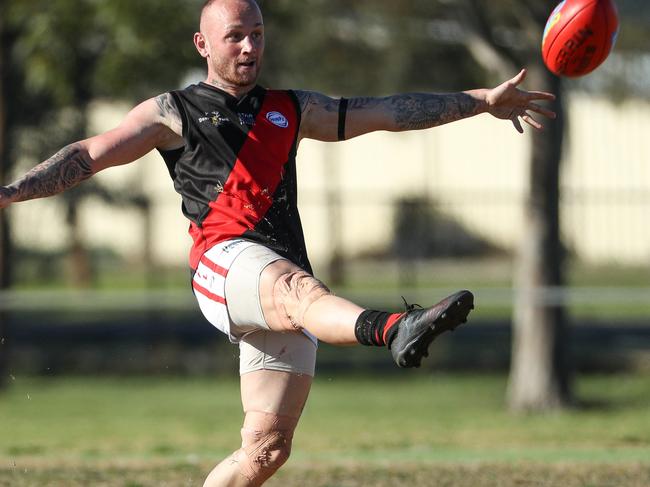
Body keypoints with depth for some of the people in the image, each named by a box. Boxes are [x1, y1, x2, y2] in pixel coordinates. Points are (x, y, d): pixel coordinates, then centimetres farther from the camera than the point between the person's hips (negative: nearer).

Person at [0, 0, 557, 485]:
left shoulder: (291, 109, 27)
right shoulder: (173, 113, 15)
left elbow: (389, 111, 29)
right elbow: (89, 156, 10)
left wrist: (484, 100, 27)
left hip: (285, 280, 5)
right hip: (226, 265, -5)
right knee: (295, 288, -39)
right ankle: (393, 328, -70)